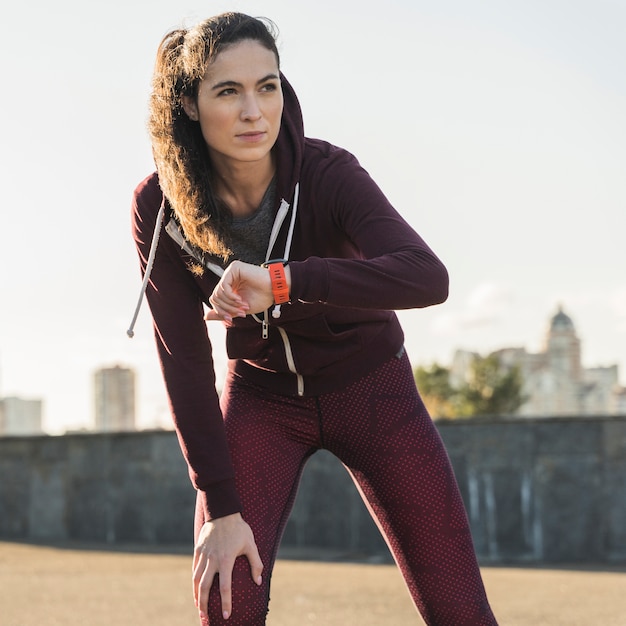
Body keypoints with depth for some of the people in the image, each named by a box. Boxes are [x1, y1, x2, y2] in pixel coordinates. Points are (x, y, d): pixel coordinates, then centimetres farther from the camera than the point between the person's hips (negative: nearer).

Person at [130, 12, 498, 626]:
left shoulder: (328, 173, -24)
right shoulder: (160, 206, -18)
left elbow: (427, 277, -40)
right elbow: (183, 362, -15)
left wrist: (280, 283, -51)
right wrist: (221, 506, -19)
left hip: (369, 385, -1)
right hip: (260, 394, 1)